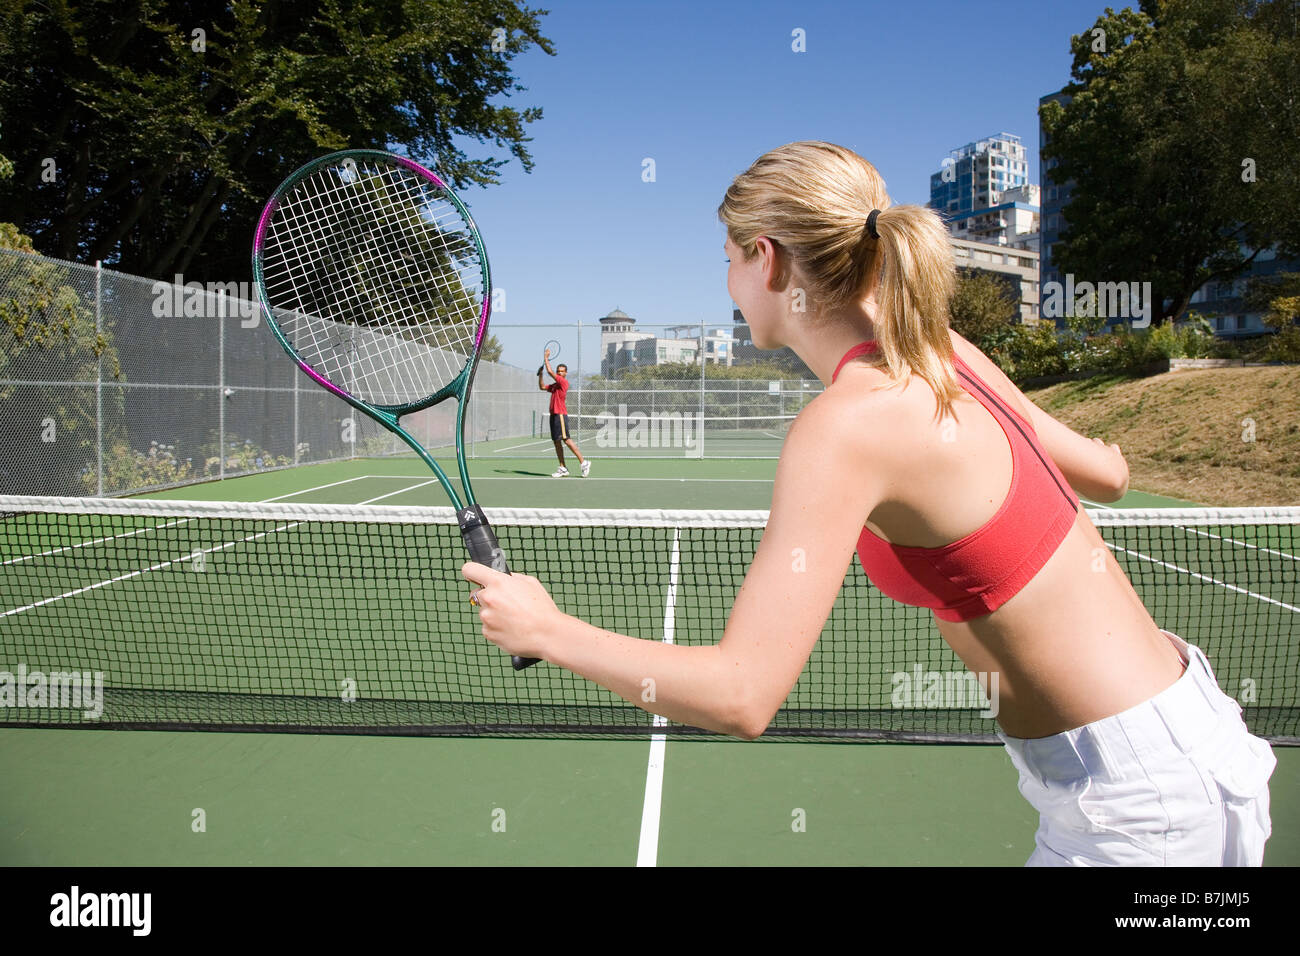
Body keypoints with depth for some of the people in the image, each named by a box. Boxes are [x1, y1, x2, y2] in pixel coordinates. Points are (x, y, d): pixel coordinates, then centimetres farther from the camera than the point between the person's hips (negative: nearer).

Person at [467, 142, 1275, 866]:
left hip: (1136, 800, -8)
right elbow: (1109, 474, 12)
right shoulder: (945, 355, -1)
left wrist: (548, 629, -15)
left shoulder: (846, 424, -25)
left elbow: (738, 697, -28)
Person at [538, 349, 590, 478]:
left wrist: (546, 358, 0)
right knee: (557, 442, 6)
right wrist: (540, 374, 18)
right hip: (554, 415, 9)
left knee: (566, 439, -15)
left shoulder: (564, 382, -6)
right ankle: (563, 468, 8)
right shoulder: (555, 385, 19)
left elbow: (550, 372, -11)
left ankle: (583, 462, -12)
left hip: (561, 415, -9)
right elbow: (542, 387, 29)